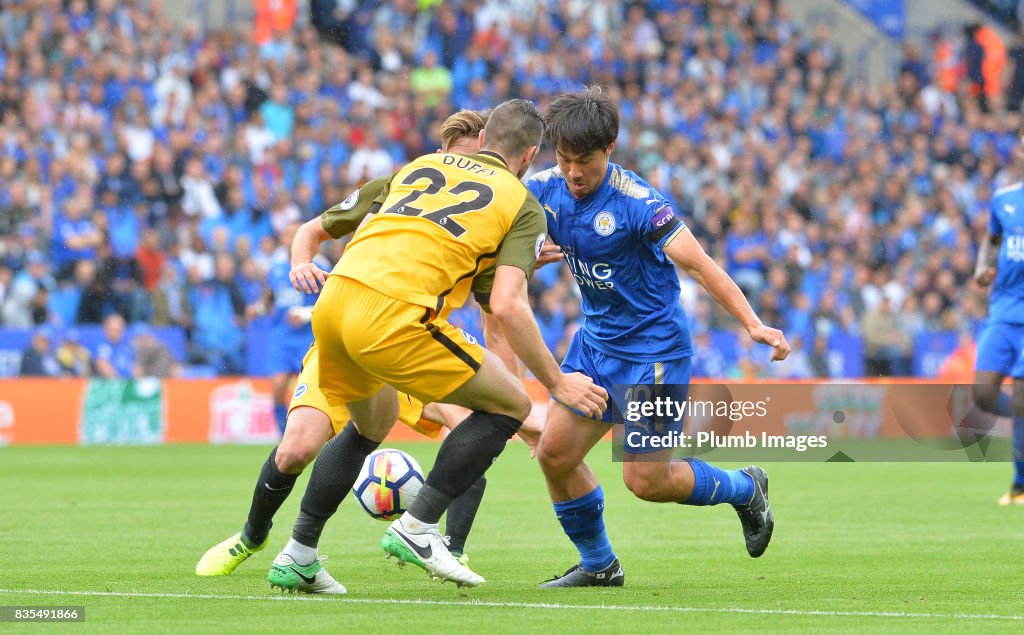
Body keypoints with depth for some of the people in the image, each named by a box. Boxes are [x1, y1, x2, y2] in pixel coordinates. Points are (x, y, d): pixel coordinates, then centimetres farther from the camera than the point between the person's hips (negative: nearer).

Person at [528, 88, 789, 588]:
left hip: (653, 349, -7)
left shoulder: (635, 202, -24)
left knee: (646, 479, -6)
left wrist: (753, 325, -38)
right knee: (555, 452, 1)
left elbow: (696, 264, -28)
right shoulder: (545, 190, -5)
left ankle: (744, 488, 22)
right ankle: (598, 565, 21)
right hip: (596, 341, 7)